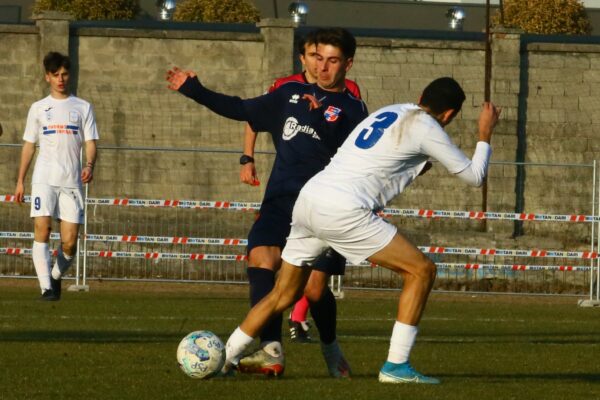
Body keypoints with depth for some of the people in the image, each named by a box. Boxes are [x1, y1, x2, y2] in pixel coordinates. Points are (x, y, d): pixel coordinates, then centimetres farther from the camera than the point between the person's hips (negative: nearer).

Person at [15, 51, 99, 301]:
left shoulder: (82, 108, 12)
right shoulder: (38, 108, 14)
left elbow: (90, 142, 7)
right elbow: (29, 145, 16)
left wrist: (89, 165, -14)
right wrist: (20, 181, 10)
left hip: (72, 180, 0)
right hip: (44, 178, 0)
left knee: (69, 242, -4)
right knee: (42, 230, -18)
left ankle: (56, 276, 23)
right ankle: (46, 287, -20)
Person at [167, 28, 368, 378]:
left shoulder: (352, 109, 5)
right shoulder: (292, 94, 18)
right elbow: (243, 110, 25)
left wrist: (321, 116, -24)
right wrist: (193, 90, 23)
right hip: (280, 200, 3)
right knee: (261, 257, -22)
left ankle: (331, 349, 23)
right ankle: (272, 352, -30)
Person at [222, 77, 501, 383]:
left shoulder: (390, 112, 22)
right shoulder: (426, 128, 1)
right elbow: (474, 176, 10)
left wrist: (416, 166, 33)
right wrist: (485, 135, 23)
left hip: (308, 197, 8)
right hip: (342, 209, -8)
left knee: (283, 295, 20)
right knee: (422, 271, 0)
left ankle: (223, 360, 20)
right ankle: (396, 366, -4)